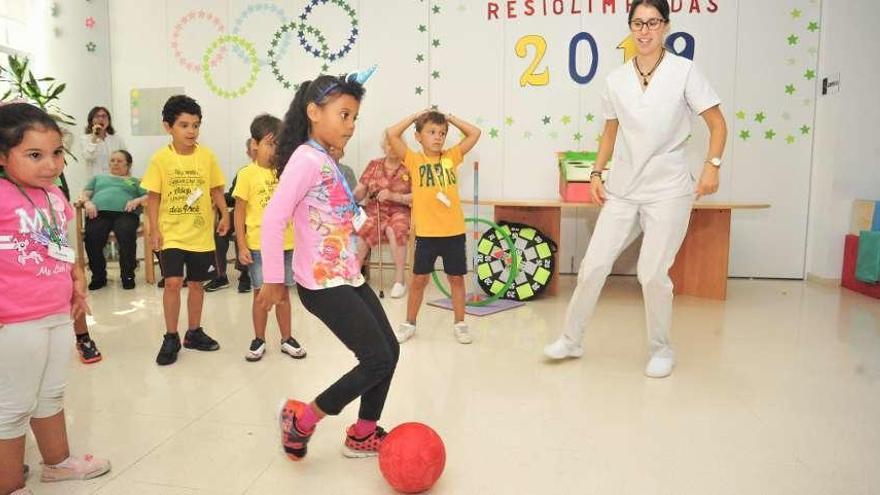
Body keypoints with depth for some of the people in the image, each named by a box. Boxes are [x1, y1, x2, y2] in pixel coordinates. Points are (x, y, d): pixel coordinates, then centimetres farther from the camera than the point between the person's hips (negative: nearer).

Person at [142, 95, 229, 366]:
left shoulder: (207, 156, -2)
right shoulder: (161, 158, -6)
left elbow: (216, 190, 5)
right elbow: (153, 196, -2)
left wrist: (224, 215, -9)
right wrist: (155, 230, -7)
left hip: (201, 233, 2)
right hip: (171, 233, -2)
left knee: (196, 283, 12)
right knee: (172, 282, -9)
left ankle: (194, 332, 28)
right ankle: (171, 338, 8)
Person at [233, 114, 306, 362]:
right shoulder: (247, 174, -6)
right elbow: (239, 213, -5)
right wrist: (242, 246, -9)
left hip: (286, 244, 3)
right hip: (258, 245, -3)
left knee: (283, 292, 13)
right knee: (261, 293, 8)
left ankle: (286, 339, 24)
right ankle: (259, 340, 22)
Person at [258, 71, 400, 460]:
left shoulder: (327, 161, 13)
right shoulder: (307, 159, -16)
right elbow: (272, 220, -20)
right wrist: (273, 281, -16)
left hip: (348, 278, 9)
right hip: (323, 284, -9)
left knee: (390, 350, 12)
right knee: (378, 360, -4)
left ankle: (363, 435, 30)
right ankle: (302, 418, 14)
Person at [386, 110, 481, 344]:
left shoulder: (451, 157, 5)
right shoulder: (414, 160, -2)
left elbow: (474, 133, 7)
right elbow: (392, 134, -12)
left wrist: (450, 118, 7)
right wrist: (416, 116, -3)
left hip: (454, 231, 2)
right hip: (426, 233, -2)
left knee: (456, 278, 12)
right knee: (419, 278, 9)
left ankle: (460, 324, 25)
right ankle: (410, 323, 25)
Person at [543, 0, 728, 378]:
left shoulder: (683, 71, -2)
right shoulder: (616, 79, 7)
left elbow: (717, 125, 0)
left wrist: (712, 166, -14)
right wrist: (597, 173, 8)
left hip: (667, 190, -3)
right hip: (622, 189, 4)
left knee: (652, 273, -6)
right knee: (593, 265, 2)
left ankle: (662, 350, 17)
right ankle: (571, 340, 18)